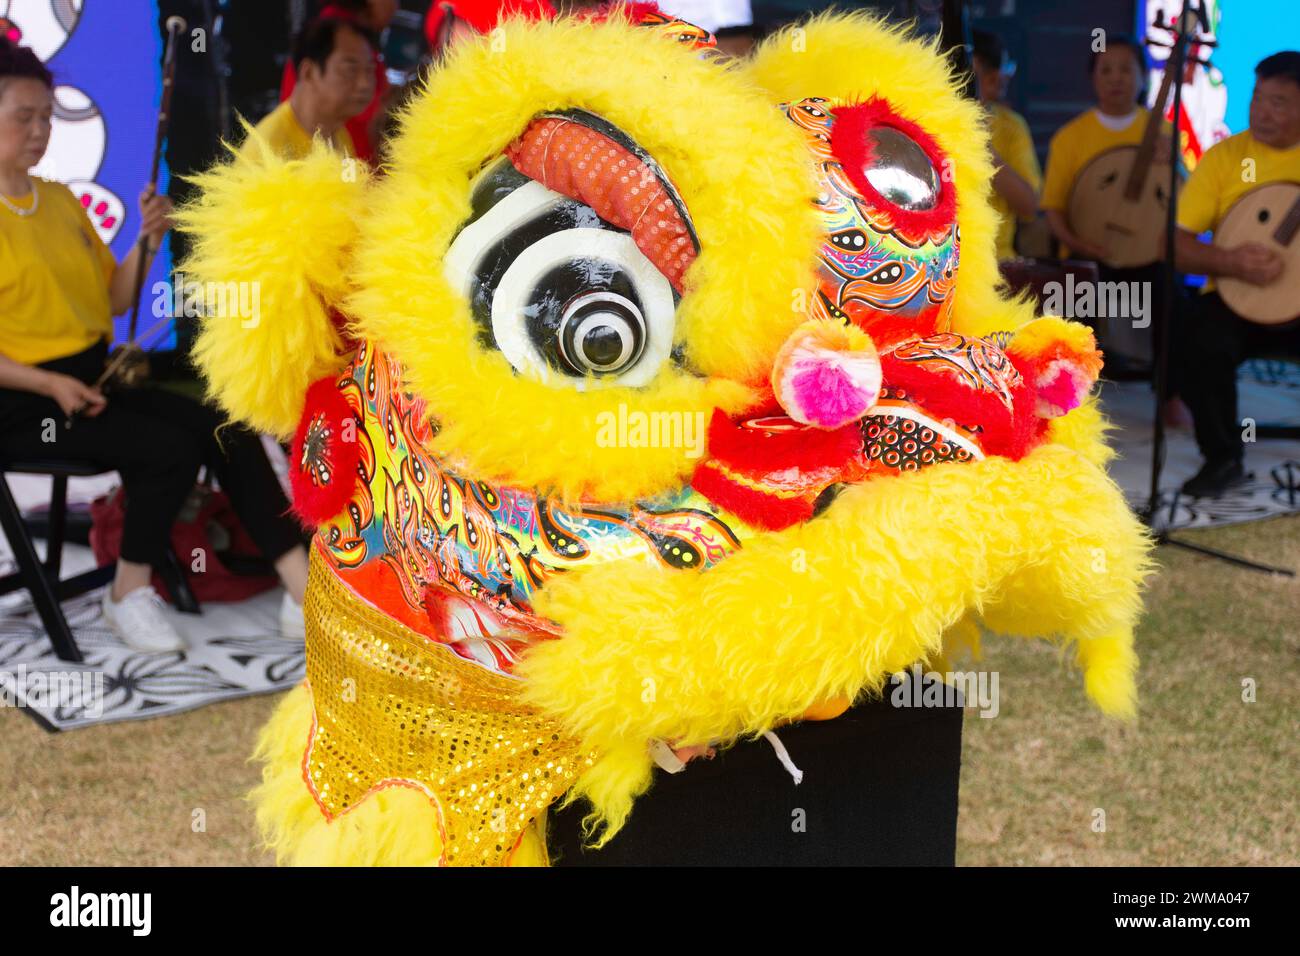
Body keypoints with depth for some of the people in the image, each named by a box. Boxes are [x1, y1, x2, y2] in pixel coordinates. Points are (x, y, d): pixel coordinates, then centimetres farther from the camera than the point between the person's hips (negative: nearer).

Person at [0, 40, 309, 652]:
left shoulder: (60, 200, 13)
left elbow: (113, 300, 14)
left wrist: (147, 242, -2)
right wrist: (51, 384, -21)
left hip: (96, 378, 7)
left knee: (228, 433, -10)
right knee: (171, 447, -24)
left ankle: (306, 594, -10)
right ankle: (129, 594, -2)